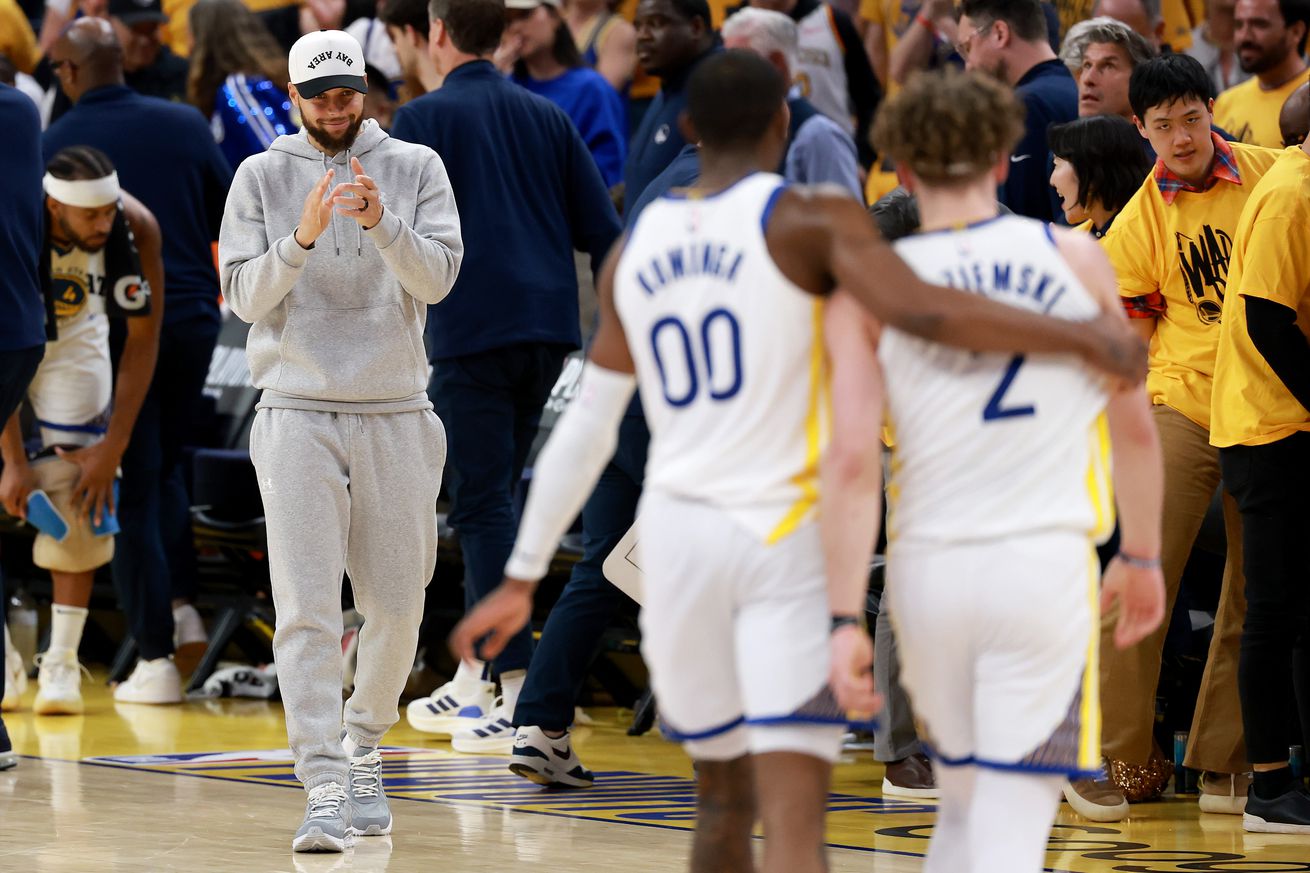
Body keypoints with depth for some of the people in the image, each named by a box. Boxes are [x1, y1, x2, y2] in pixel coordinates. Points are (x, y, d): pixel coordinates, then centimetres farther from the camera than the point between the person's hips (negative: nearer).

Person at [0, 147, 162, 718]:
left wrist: (114, 446, -18)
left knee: (80, 497, -10)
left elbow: (143, 338, -17)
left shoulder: (136, 227, -29)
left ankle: (62, 663, -5)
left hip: (74, 339, 1)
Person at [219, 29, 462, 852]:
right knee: (307, 610, -10)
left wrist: (381, 224, -26)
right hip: (299, 413, -1)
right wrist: (302, 238, -20)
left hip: (397, 414, 1)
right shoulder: (262, 176, 4)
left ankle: (364, 747, 30)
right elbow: (246, 294, -3)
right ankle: (324, 790, -14)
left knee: (396, 605, 7)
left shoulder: (416, 167, 4)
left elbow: (437, 276, -8)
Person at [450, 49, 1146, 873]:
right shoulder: (814, 219, -6)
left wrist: (522, 579, 20)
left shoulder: (636, 249, 11)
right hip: (788, 542, -5)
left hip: (678, 535, 5)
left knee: (724, 795, 22)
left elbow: (583, 430, 14)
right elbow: (924, 311, -23)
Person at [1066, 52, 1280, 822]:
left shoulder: (1272, 176, 2)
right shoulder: (1140, 222, 0)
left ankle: (1225, 762, 14)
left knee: (1256, 592, 5)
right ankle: (1125, 761, 2)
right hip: (1183, 408, -2)